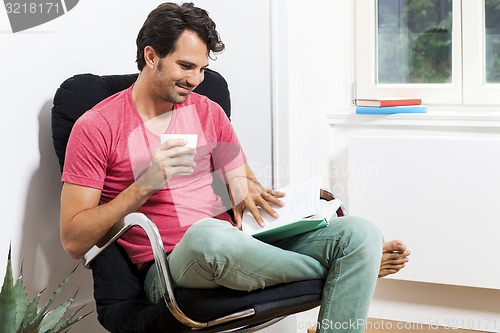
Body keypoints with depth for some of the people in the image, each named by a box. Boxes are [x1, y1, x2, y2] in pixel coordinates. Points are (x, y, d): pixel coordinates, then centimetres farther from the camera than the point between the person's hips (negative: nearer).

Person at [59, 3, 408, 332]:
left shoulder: (208, 112, 16)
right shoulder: (97, 128, 0)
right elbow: (74, 241, -4)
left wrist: (244, 185, -2)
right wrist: (145, 185, -15)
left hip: (240, 251, 5)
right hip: (170, 268, -4)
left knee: (360, 233, -18)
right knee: (208, 234, -41)